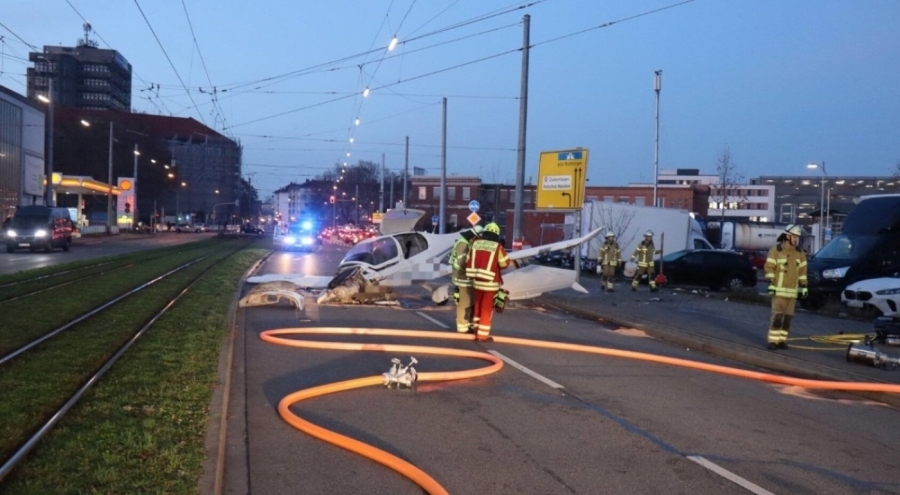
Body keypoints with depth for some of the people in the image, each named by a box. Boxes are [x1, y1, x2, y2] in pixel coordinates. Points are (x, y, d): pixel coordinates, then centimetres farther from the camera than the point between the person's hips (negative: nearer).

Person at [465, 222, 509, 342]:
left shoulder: (475, 244, 2)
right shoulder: (497, 247, -13)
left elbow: (468, 261, 7)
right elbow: (505, 263, -6)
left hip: (476, 281, 5)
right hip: (490, 282, -4)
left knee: (478, 305, 22)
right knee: (487, 309, 5)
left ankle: (477, 328, 33)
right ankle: (482, 335, 9)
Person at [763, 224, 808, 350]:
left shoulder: (800, 253, 11)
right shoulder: (775, 250, -5)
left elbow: (802, 271, 14)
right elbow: (769, 268, -7)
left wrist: (803, 287, 10)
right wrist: (770, 284, -13)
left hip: (792, 290, 5)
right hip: (779, 290, -5)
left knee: (788, 317, 7)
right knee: (777, 316, -10)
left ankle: (782, 340, 15)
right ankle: (772, 340, -6)